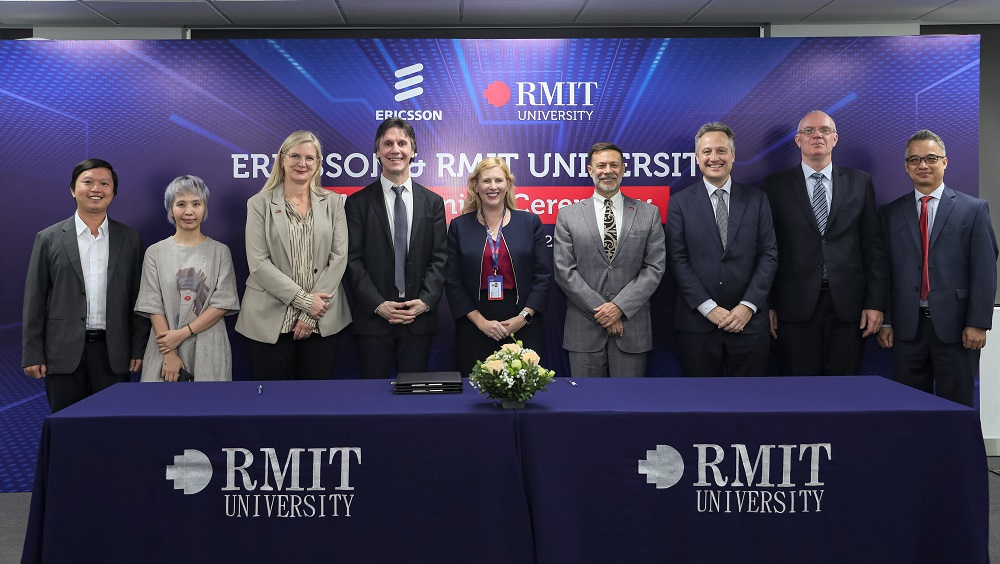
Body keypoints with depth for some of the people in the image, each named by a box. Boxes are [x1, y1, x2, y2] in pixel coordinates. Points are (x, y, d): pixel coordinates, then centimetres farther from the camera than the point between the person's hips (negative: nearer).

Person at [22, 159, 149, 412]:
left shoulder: (130, 239, 6)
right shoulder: (49, 239, 3)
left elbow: (138, 298, 6)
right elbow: (34, 299, 3)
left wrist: (138, 350, 2)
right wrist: (32, 354, -1)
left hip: (113, 353, 1)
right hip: (65, 352, 0)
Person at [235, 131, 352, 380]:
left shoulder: (333, 202, 7)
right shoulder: (259, 204, 2)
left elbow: (339, 258, -1)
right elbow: (258, 262, -6)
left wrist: (311, 314, -9)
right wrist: (303, 300, -14)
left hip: (322, 320, 1)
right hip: (270, 320, -1)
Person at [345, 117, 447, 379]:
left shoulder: (433, 202, 9)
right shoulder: (358, 203, 3)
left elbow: (439, 258, 4)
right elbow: (353, 260, -3)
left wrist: (426, 301, -9)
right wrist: (378, 305, -12)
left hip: (419, 318, 2)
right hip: (373, 318, -1)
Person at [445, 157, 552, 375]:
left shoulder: (529, 222, 6)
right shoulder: (459, 226, 5)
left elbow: (543, 276, 3)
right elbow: (453, 282, 2)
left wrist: (523, 317, -7)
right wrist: (481, 322, -7)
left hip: (523, 327, 0)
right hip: (474, 329, 0)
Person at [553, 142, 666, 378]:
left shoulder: (649, 213, 6)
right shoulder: (568, 215, 4)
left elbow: (654, 268, 0)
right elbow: (565, 271, -2)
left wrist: (619, 307, -11)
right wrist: (600, 310, -9)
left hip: (632, 326, 0)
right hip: (584, 328, 0)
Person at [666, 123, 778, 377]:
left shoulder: (757, 200, 7)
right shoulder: (680, 203, 3)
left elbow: (768, 255, 3)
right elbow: (677, 260, -3)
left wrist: (748, 306, -9)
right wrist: (709, 308, -11)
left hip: (749, 323, 1)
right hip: (697, 323, -1)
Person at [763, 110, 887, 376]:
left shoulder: (860, 182, 9)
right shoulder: (776, 185, 5)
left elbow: (873, 246, 7)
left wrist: (876, 303, 1)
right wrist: (767, 305, -1)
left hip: (847, 305, 1)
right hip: (796, 305, -1)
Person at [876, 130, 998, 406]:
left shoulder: (974, 209, 4)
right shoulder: (891, 213, 9)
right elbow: (884, 270, 7)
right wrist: (885, 321, 1)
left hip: (955, 326, -2)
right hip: (907, 328, 2)